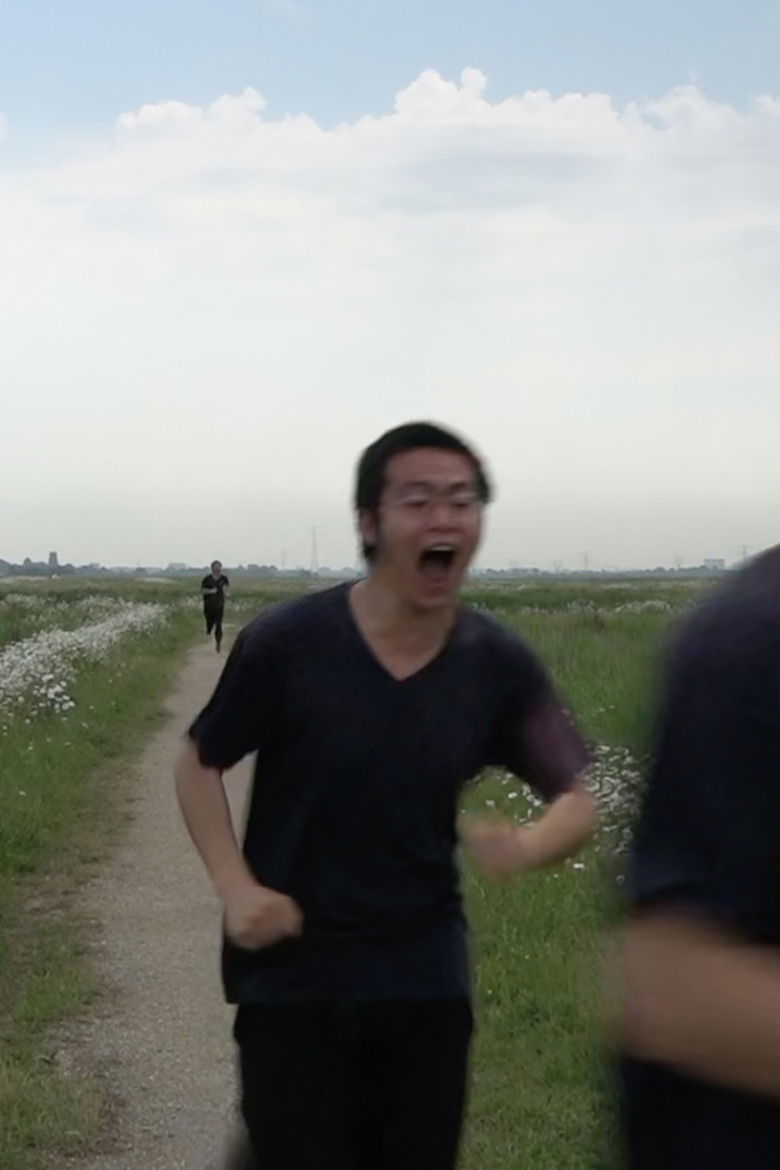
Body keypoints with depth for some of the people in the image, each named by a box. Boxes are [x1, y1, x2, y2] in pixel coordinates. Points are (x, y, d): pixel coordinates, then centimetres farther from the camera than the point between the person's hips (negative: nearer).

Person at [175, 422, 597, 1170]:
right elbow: (200, 763, 1)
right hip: (291, 975, -3)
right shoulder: (286, 643, -14)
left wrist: (527, 847, -24)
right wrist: (235, 886, -14)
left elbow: (576, 800, -1)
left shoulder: (499, 665, -6)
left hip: (424, 980, 3)